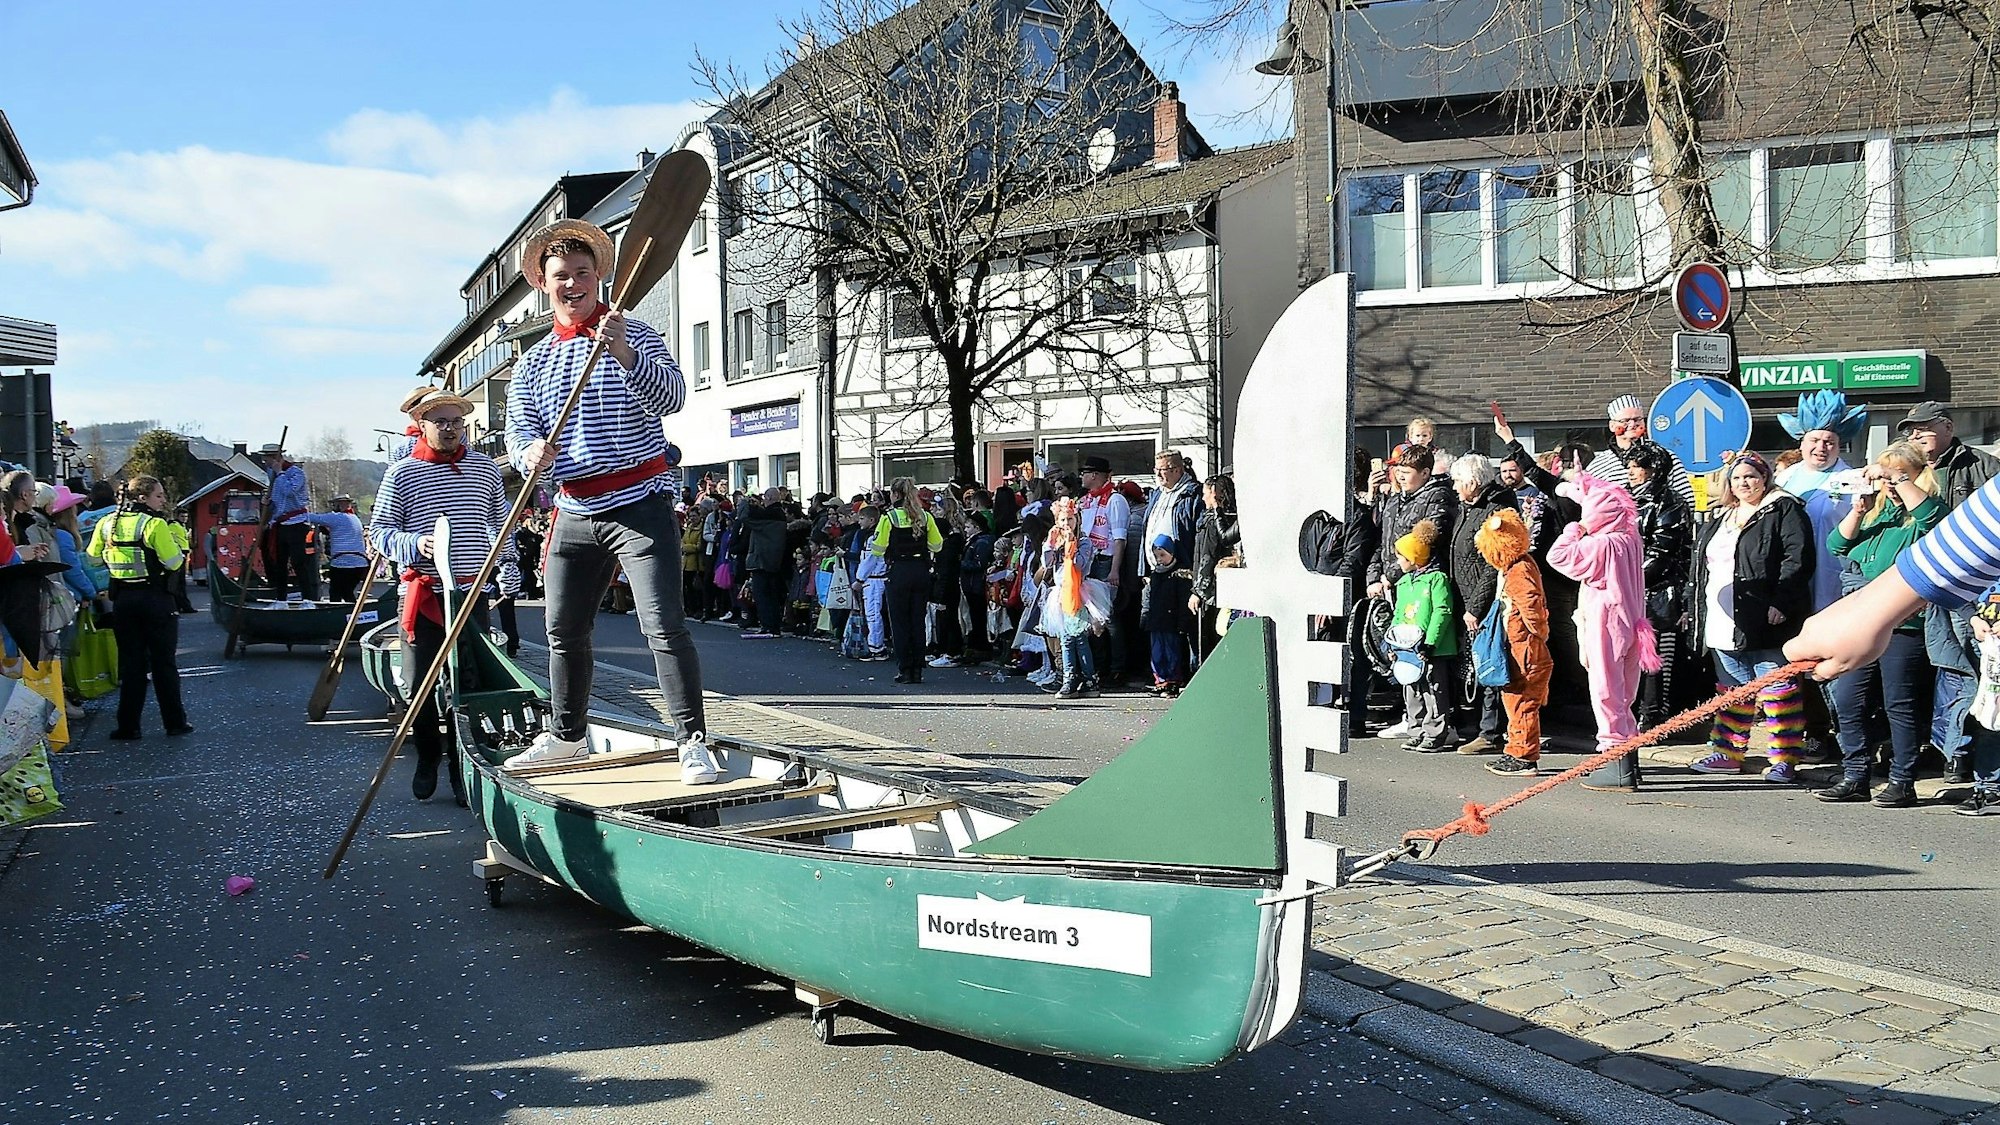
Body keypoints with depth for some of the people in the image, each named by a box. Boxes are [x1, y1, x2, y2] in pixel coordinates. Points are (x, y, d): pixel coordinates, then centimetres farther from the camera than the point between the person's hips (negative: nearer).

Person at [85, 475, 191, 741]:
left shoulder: (106, 524, 4)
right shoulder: (154, 524, -14)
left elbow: (93, 558, 10)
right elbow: (174, 562, -15)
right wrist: (178, 548, 2)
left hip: (122, 600, 5)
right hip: (155, 599, -5)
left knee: (130, 664, 10)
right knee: (163, 663, 5)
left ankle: (128, 726, 10)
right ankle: (175, 723, 11)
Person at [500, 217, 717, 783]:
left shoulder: (635, 335, 0)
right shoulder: (533, 361, 13)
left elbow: (670, 397, -16)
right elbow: (518, 426, 3)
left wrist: (623, 354, -34)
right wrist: (531, 452, -22)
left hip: (640, 507, -5)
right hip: (574, 513, 5)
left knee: (664, 626, -14)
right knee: (564, 631, 13)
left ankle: (694, 743, -10)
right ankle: (565, 736, 30)